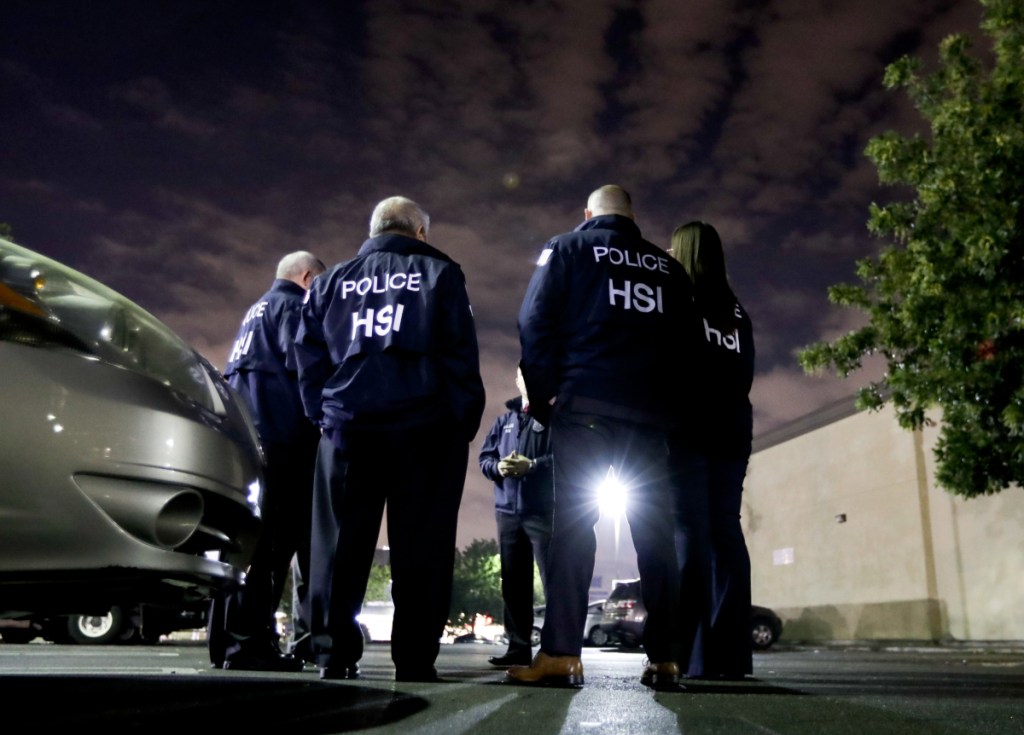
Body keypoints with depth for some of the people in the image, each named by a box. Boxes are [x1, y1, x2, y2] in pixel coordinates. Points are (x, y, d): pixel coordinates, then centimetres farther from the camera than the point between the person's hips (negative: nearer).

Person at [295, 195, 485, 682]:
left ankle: (333, 655, 6)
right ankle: (414, 659, -1)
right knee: (420, 547, -1)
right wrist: (465, 422, 2)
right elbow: (461, 354, -1)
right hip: (423, 427, -3)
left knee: (341, 544, 7)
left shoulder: (332, 281, 18)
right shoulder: (440, 273, 8)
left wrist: (322, 415, 15)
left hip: (347, 426, 3)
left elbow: (310, 358, 13)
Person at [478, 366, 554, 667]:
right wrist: (497, 466, -7)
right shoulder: (504, 420, 20)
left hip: (544, 510, -5)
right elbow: (484, 457, 15)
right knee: (513, 582, 7)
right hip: (508, 511, 6)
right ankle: (519, 646, 14)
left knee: (553, 580, -8)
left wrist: (531, 466, -19)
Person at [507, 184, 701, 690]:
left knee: (573, 523, -5)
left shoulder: (567, 248, 11)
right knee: (654, 530, 4)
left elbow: (536, 323, -1)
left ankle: (561, 654, -11)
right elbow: (686, 341, 17)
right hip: (651, 412, 4)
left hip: (586, 405, -3)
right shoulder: (667, 266, 22)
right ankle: (665, 658, 3)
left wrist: (543, 396, 0)